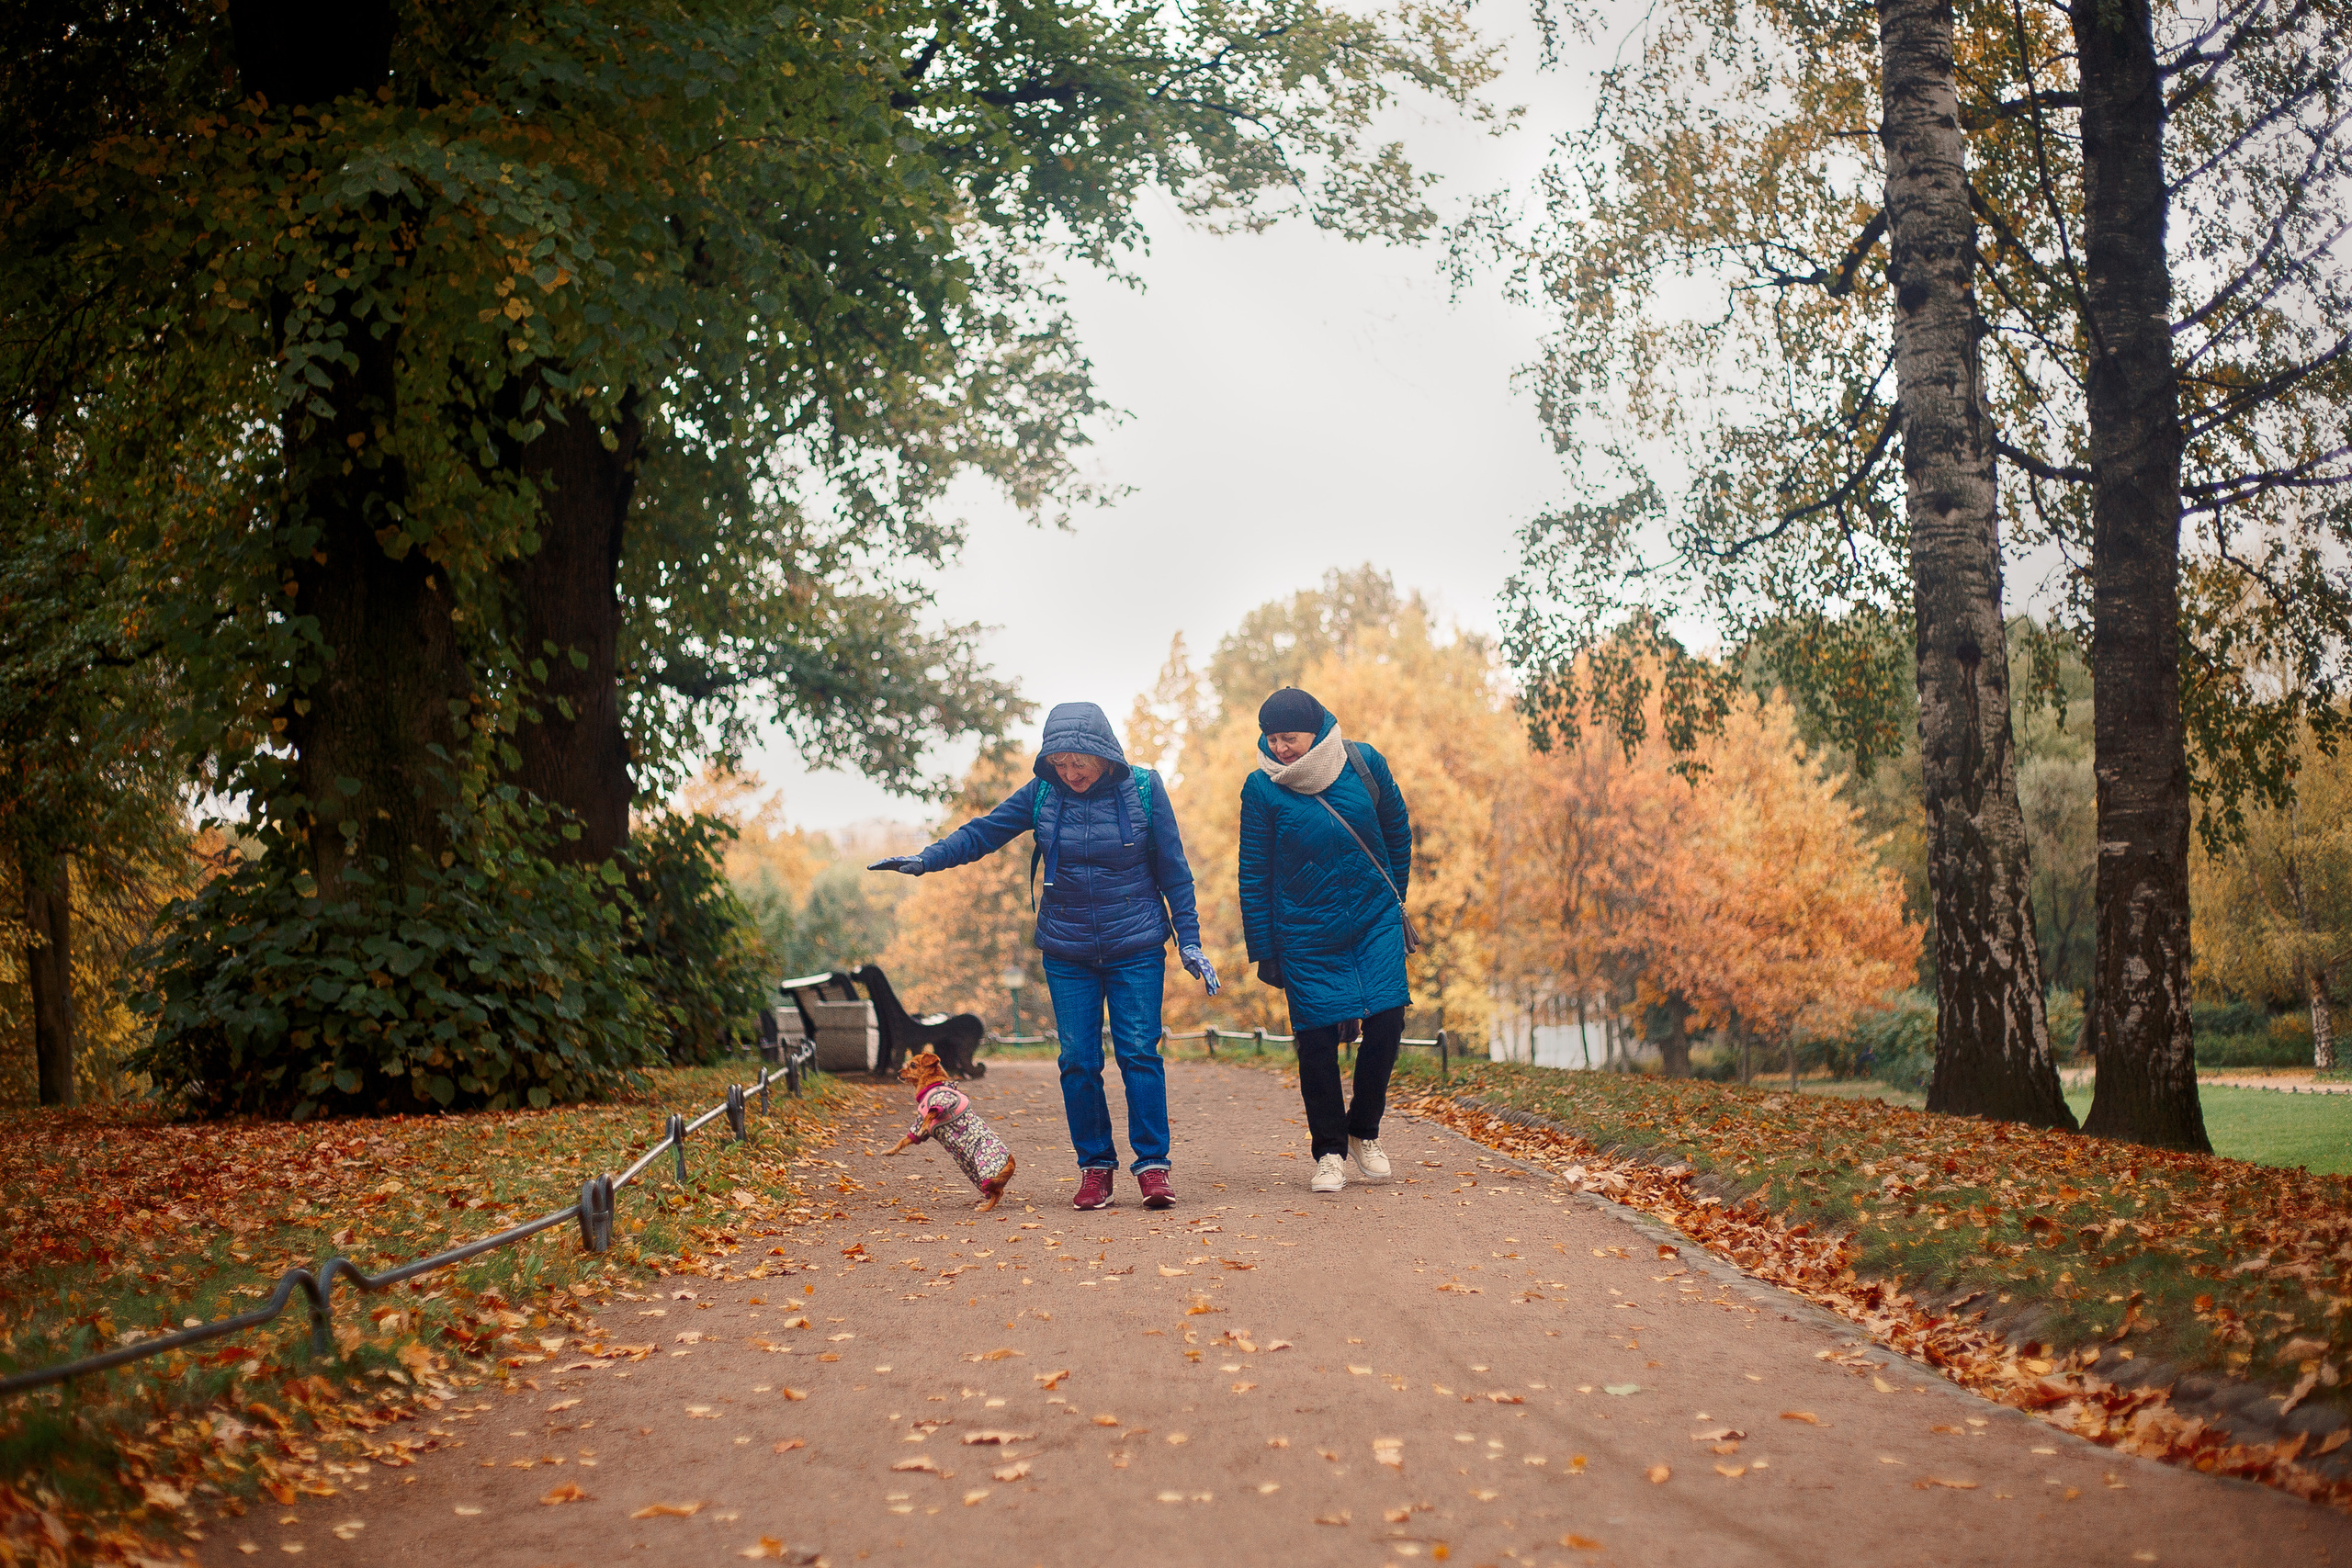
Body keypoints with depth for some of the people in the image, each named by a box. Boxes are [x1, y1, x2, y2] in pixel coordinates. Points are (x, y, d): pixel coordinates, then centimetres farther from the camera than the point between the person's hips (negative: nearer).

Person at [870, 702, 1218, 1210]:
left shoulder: (1144, 790, -7)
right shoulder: (1042, 793, -3)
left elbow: (1173, 871, 0)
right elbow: (984, 832, 2)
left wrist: (1189, 940, -1)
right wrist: (925, 859, -12)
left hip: (1136, 948, -2)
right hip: (1066, 953, 2)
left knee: (1139, 1051, -6)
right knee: (1078, 1060, 1)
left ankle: (1152, 1164, 2)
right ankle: (1095, 1166, 11)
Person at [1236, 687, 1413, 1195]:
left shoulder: (1364, 763, -7)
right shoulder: (1262, 787, -11)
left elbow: (1397, 829, 10)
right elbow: (1254, 875, -5)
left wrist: (1393, 901, 14)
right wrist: (1263, 951, -5)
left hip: (1375, 921, 2)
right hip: (1306, 934, -1)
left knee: (1387, 1021, -7)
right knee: (1317, 1039, -2)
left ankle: (1364, 1133, 15)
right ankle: (1329, 1152, 14)